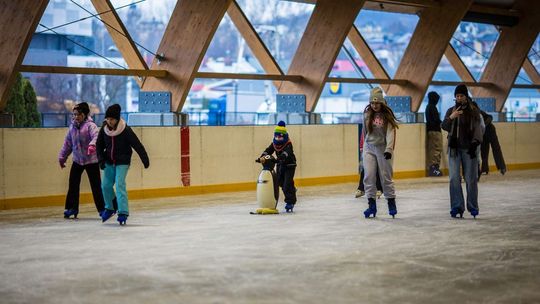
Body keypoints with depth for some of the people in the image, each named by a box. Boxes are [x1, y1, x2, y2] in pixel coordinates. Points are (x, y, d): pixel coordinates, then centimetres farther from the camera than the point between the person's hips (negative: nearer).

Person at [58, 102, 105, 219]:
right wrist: (62, 157, 18)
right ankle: (71, 208, 15)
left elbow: (96, 136, -30)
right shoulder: (72, 127, 6)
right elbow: (67, 143, 14)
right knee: (73, 185, 4)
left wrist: (92, 145, -50)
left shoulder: (90, 125, -13)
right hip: (77, 160, 5)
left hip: (91, 160, -5)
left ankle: (102, 208, 10)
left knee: (96, 185, -1)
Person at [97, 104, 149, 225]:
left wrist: (145, 160, -14)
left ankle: (123, 212, -13)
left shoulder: (125, 130, -19)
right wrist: (101, 159, -6)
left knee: (120, 185, -16)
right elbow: (99, 145, 6)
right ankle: (109, 208, 30)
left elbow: (137, 145, -16)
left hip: (122, 162, -5)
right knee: (106, 185, 6)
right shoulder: (104, 129, -6)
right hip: (109, 162, 5)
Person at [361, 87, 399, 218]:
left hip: (383, 148, -3)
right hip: (369, 148, 3)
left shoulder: (387, 115, -10)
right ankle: (371, 204, 1)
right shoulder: (367, 114, 1)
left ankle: (391, 202, 15)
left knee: (386, 176, 2)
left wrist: (389, 149, -29)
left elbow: (390, 133, -18)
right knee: (369, 176, -3)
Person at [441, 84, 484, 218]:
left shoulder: (473, 111, 3)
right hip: (454, 148, 2)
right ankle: (457, 206, -2)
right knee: (454, 178, -5)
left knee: (471, 178, 0)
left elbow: (478, 127, -5)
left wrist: (475, 142, -20)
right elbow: (444, 127, 2)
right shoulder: (451, 110, 10)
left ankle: (472, 207, 10)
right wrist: (451, 118, -17)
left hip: (469, 148, -2)